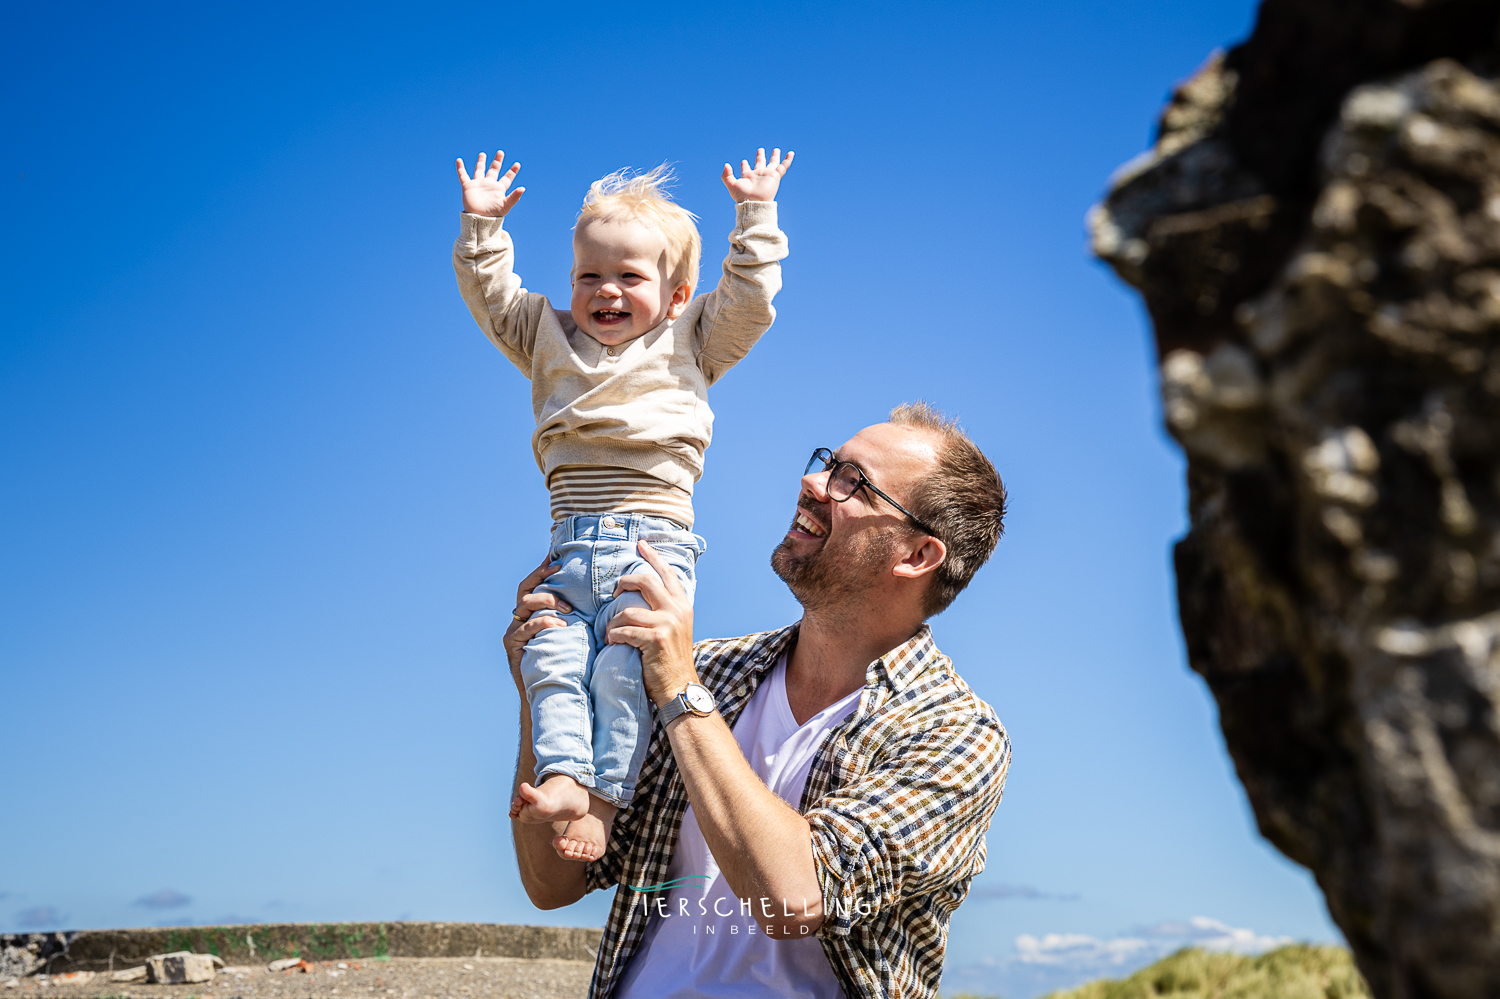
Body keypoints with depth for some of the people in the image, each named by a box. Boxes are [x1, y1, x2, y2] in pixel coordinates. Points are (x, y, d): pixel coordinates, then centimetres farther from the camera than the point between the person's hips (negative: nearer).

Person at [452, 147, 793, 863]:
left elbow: (748, 300, 6)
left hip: (654, 542, -3)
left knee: (624, 667, -17)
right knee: (551, 657, -16)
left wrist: (755, 214, 6)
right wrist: (482, 225, 17)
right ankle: (563, 777, -20)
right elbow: (490, 295, 24)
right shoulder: (551, 340, 22)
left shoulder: (688, 342, 15)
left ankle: (605, 797, -15)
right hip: (571, 548, 4)